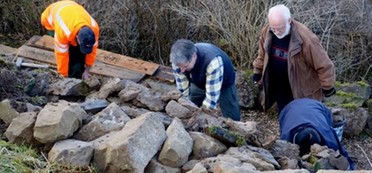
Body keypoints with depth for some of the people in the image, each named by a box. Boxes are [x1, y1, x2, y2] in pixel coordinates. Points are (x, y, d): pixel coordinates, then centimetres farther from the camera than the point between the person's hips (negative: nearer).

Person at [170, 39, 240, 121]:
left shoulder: (213, 61, -45)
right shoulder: (178, 60, -28)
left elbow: (212, 95, -38)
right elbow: (182, 91, -17)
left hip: (223, 83, -4)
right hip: (199, 84, 4)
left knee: (232, 119, -6)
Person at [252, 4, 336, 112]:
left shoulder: (305, 37, -31)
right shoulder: (266, 32, -12)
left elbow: (324, 65, -21)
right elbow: (262, 55, 10)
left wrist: (328, 87, -12)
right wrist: (257, 73, 17)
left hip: (301, 92, -5)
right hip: (278, 90, 6)